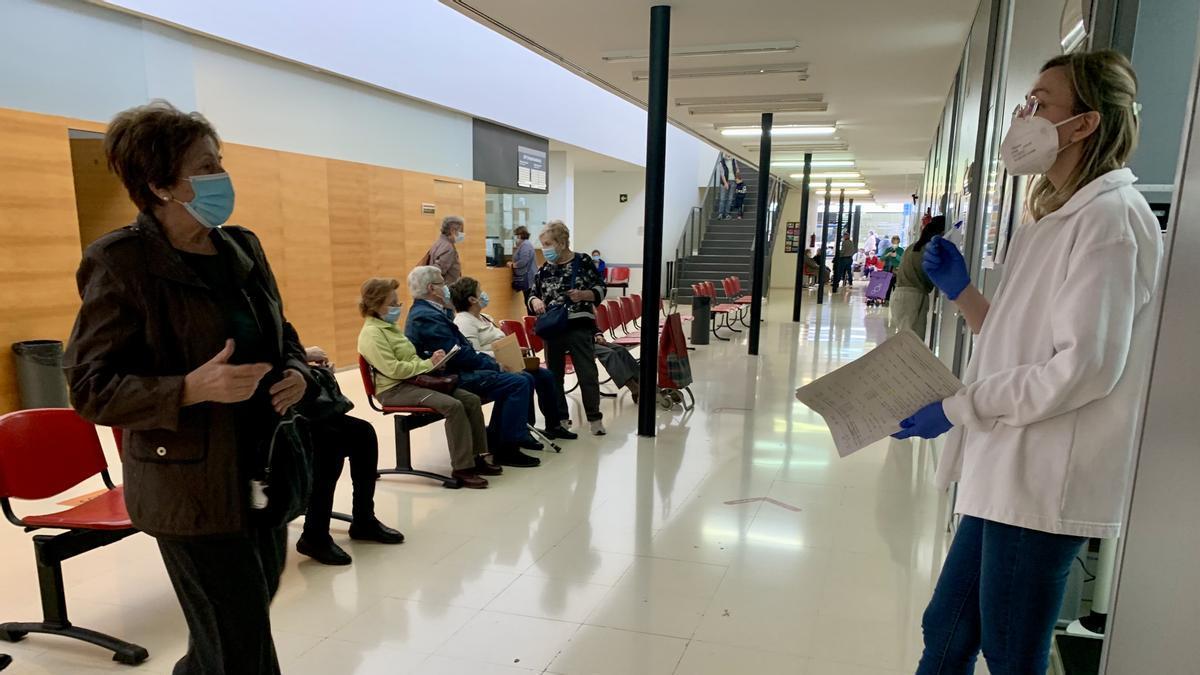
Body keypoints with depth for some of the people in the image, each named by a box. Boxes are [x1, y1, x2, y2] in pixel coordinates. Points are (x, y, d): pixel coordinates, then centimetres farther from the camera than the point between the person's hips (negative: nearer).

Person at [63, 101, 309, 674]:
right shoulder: (120, 262, -13)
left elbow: (281, 335, 17)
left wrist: (296, 373, -5)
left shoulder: (242, 247, 6)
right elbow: (91, 389, -13)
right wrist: (194, 388, -28)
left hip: (264, 470, 6)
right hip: (193, 486, -6)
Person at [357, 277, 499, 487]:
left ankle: (478, 456, 2)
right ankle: (461, 468, -21)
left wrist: (431, 361, 3)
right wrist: (428, 364, -15)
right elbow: (393, 369, -22)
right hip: (394, 389, -9)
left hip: (412, 380, 10)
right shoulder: (371, 333, -12)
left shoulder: (389, 326, 18)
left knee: (472, 400, -6)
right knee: (453, 406, -29)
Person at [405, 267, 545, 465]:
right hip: (452, 379, -11)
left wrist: (491, 361, 5)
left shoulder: (423, 312, 17)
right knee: (519, 383, -18)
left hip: (456, 372, 11)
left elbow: (464, 347, 16)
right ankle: (506, 448, -11)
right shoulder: (426, 316, -16)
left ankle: (495, 437, 16)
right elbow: (458, 354, -20)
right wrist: (494, 365, -9)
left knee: (522, 379, 10)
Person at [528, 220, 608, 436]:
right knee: (554, 374, 11)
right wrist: (535, 301, -10)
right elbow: (533, 295, 13)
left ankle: (595, 418, 6)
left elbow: (600, 289, -2)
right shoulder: (544, 269, 8)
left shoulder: (583, 261, -3)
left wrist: (583, 294, -20)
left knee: (587, 373, -3)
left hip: (579, 327, -4)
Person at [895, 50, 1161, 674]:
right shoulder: (1057, 220, 17)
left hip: (1043, 483, -9)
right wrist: (960, 289, 8)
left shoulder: (1111, 219, -13)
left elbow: (1086, 366, -22)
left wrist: (959, 406, -17)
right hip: (1006, 474, 9)